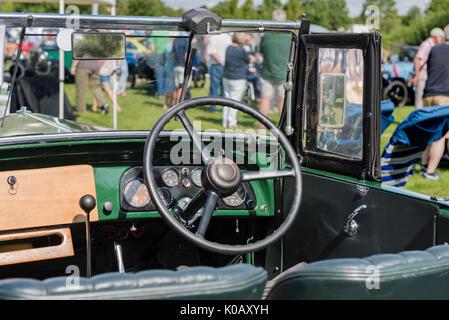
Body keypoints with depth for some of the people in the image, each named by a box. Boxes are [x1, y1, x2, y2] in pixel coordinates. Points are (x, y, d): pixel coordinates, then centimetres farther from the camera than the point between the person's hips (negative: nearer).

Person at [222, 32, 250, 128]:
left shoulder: (228, 48, 3)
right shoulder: (241, 50, -17)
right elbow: (248, 61, -3)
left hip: (226, 77, 7)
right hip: (238, 79, -7)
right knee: (235, 101, -1)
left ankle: (225, 122, 17)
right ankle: (231, 123, 1)